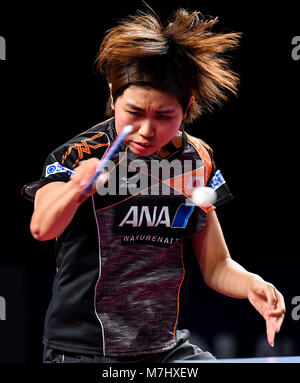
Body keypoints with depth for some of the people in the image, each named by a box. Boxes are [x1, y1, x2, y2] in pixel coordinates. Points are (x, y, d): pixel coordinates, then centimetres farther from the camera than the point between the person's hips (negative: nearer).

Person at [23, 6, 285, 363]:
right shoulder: (77, 156, -9)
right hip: (81, 351, -3)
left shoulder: (198, 160, 5)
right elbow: (42, 228, -29)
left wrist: (250, 284, -10)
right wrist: (75, 189, -50)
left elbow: (215, 265, 12)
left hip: (168, 348, 3)